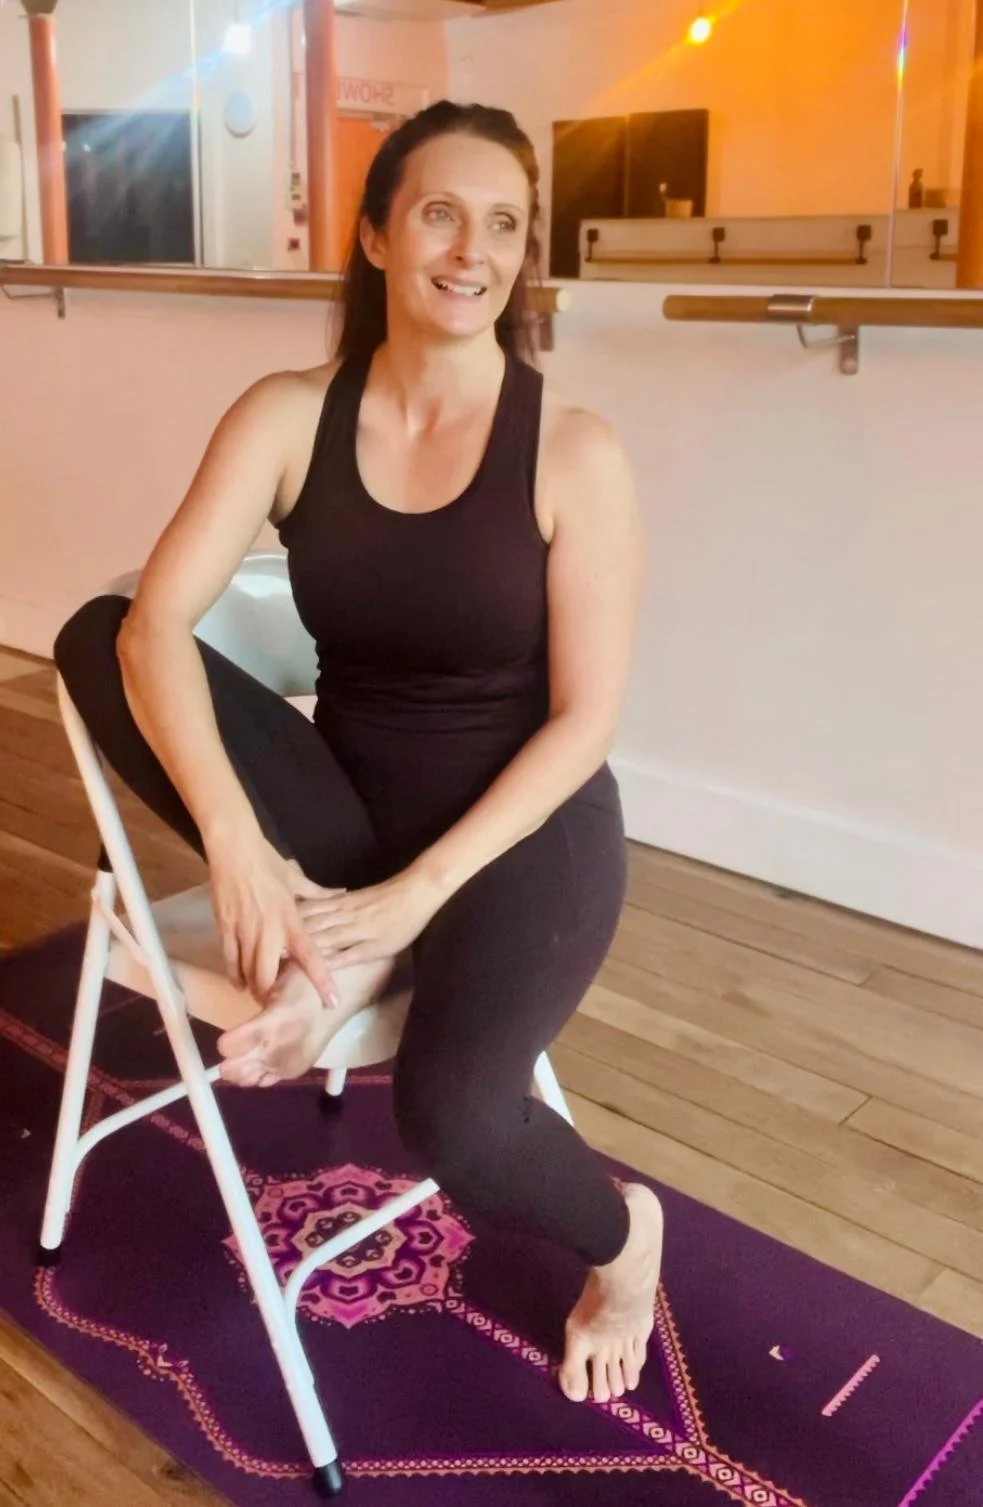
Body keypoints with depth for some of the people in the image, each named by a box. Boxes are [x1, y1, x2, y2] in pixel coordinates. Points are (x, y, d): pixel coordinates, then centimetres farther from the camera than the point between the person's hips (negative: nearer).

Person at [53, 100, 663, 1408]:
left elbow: (584, 719, -12)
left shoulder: (575, 453, -11)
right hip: (346, 809, 4)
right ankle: (342, 941, -16)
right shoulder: (288, 416, -4)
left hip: (525, 830, -3)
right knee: (92, 636, -15)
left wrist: (422, 888, -20)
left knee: (452, 1116, -30)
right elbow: (155, 622, -14)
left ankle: (621, 1232, 8)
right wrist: (233, 838, -28)